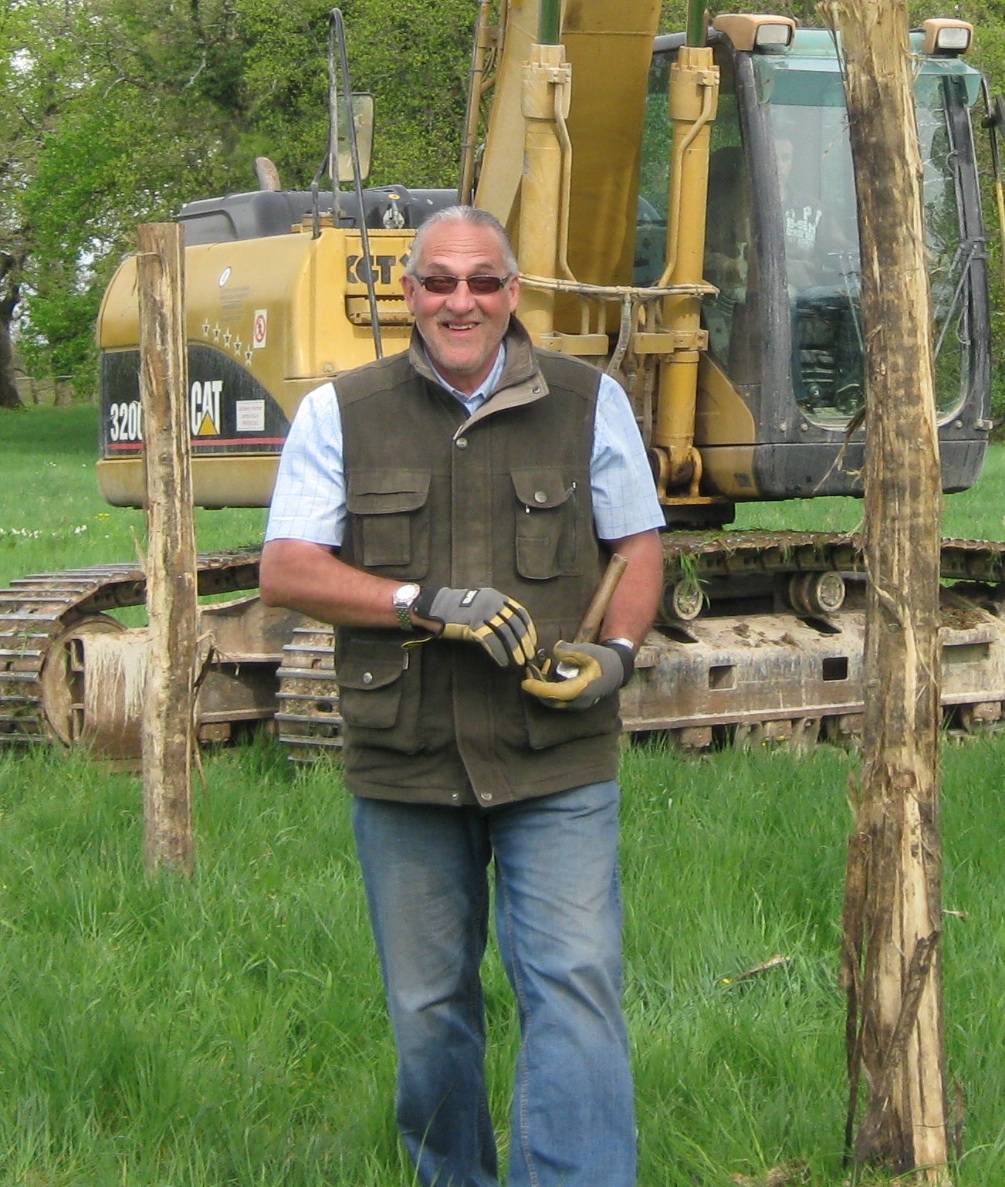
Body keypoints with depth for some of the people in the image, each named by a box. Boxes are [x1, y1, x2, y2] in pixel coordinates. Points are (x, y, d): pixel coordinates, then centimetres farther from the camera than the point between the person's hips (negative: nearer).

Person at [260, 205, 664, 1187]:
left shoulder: (588, 403, 6)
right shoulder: (340, 414, 4)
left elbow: (638, 545, 13)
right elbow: (286, 571, -2)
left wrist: (617, 649, -8)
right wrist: (429, 603, -15)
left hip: (557, 767, -1)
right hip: (403, 767, 1)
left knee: (574, 988, -11)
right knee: (427, 1008, 12)